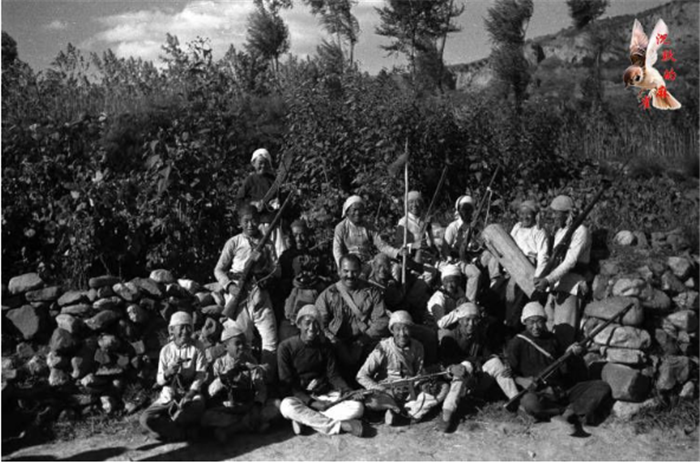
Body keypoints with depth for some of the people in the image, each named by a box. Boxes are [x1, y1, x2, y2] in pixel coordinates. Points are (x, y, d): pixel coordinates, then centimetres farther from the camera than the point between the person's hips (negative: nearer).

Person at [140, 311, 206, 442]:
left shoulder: (196, 349, 0)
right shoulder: (166, 350, 3)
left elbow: (201, 373, -8)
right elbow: (159, 380, 2)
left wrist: (190, 394, -23)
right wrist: (168, 373, -22)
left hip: (190, 393, -2)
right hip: (168, 395, 2)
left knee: (198, 405, -38)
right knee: (145, 419, -21)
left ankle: (164, 428, -16)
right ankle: (181, 433, -19)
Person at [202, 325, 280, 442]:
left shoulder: (251, 363, 8)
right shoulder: (219, 363, 4)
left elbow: (261, 388, 0)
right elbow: (211, 392, -7)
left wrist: (258, 403, -20)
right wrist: (224, 377, -25)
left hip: (249, 408, 2)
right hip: (226, 409, -2)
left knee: (277, 405, -24)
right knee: (206, 416, -32)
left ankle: (229, 429, -26)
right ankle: (254, 425, -25)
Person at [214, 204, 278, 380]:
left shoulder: (266, 243, 10)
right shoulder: (234, 243, 2)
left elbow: (274, 269, 11)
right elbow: (219, 269, -1)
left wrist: (268, 275, -11)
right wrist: (230, 286, -17)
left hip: (260, 294, 3)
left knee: (270, 337, -3)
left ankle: (267, 379, 9)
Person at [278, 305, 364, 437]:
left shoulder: (324, 344, 4)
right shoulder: (286, 347, -7)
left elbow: (333, 374, 4)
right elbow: (287, 383, -9)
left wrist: (347, 391, -17)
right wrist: (311, 402, -21)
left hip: (326, 395, 3)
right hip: (300, 396, -3)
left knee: (357, 407, -22)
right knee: (287, 406, -38)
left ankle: (304, 419, -23)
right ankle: (340, 425, -33)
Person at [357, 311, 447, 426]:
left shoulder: (417, 347, -4)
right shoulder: (383, 349, -15)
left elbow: (419, 373, 8)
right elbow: (361, 376, -13)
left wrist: (425, 384, -17)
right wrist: (381, 390, -26)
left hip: (410, 392, 3)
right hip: (387, 392, -3)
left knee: (443, 388, -13)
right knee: (371, 401, -36)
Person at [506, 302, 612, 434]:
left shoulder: (551, 339, 19)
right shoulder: (517, 343, 5)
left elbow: (563, 369, 17)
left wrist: (570, 353, 0)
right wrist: (522, 381, -16)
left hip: (565, 389, 5)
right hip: (540, 393, -5)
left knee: (602, 388, -13)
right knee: (530, 402, -40)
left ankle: (569, 412, -32)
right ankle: (575, 412, -29)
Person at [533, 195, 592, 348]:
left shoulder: (580, 231, -9)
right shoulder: (559, 232, 19)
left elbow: (570, 262, -18)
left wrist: (548, 280, -26)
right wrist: (542, 278, 10)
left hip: (571, 287, -8)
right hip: (555, 286, 8)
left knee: (564, 332, -10)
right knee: (547, 328, 7)